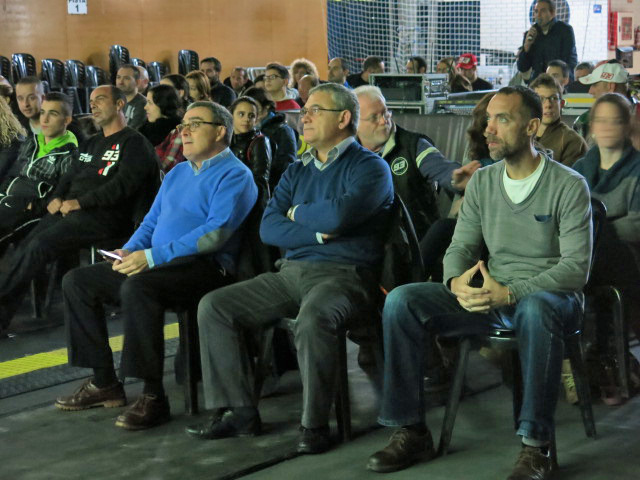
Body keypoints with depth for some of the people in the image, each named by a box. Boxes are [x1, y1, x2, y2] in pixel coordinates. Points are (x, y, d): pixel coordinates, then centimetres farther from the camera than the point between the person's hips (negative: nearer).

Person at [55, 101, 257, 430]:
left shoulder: (234, 175, -6)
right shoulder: (177, 173, 23)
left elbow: (216, 233, -19)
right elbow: (152, 221, 24)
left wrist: (153, 257, -23)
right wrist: (129, 251, 0)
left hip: (204, 267, -9)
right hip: (157, 264, 9)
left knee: (137, 287, -37)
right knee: (77, 282, 2)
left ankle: (153, 397, -29)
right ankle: (104, 383, 3)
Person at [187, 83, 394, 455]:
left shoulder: (369, 168, -1)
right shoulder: (298, 171, 20)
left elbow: (338, 215, -20)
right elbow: (268, 228, 8)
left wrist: (297, 213, 0)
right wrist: (316, 233, -8)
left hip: (344, 274, -7)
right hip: (292, 271, 7)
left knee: (313, 319, -39)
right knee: (213, 307, -6)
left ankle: (315, 425, -24)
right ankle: (239, 412, -4)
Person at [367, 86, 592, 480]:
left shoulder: (569, 186, -7)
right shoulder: (482, 182, 9)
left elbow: (577, 268, -14)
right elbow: (461, 246, 9)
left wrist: (510, 293, -27)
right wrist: (457, 281, -17)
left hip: (549, 296, -5)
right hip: (491, 296, 5)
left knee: (535, 309, -43)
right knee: (401, 301, -17)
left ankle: (537, 445, -32)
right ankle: (411, 431, -11)